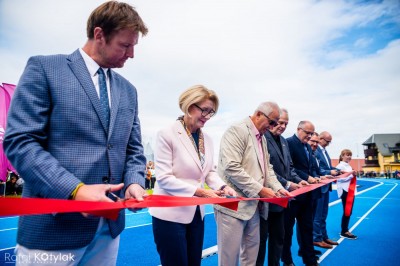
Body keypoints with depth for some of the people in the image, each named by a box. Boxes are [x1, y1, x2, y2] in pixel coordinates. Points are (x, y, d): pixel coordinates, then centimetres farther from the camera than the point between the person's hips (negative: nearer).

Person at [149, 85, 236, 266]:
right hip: (171, 214, -6)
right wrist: (199, 192, -25)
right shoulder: (167, 134, -15)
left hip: (196, 213, 7)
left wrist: (223, 187, -11)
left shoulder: (207, 139, 6)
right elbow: (163, 178, -20)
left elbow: (210, 171, 9)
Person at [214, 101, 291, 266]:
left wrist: (278, 188, 2)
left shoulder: (262, 138, 15)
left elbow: (267, 167, 18)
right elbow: (231, 167, -24)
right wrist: (260, 189, -22)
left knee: (252, 251, 19)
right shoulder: (237, 131, -15)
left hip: (253, 204, 9)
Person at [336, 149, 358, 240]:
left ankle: (345, 230, 22)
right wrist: (350, 174, -20)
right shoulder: (340, 166, -10)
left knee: (349, 211, 12)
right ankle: (343, 232, 5)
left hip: (350, 190, 9)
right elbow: (340, 178, -21)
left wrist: (353, 175, 4)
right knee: (346, 211, -5)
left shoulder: (349, 166, 17)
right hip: (345, 191, -9)